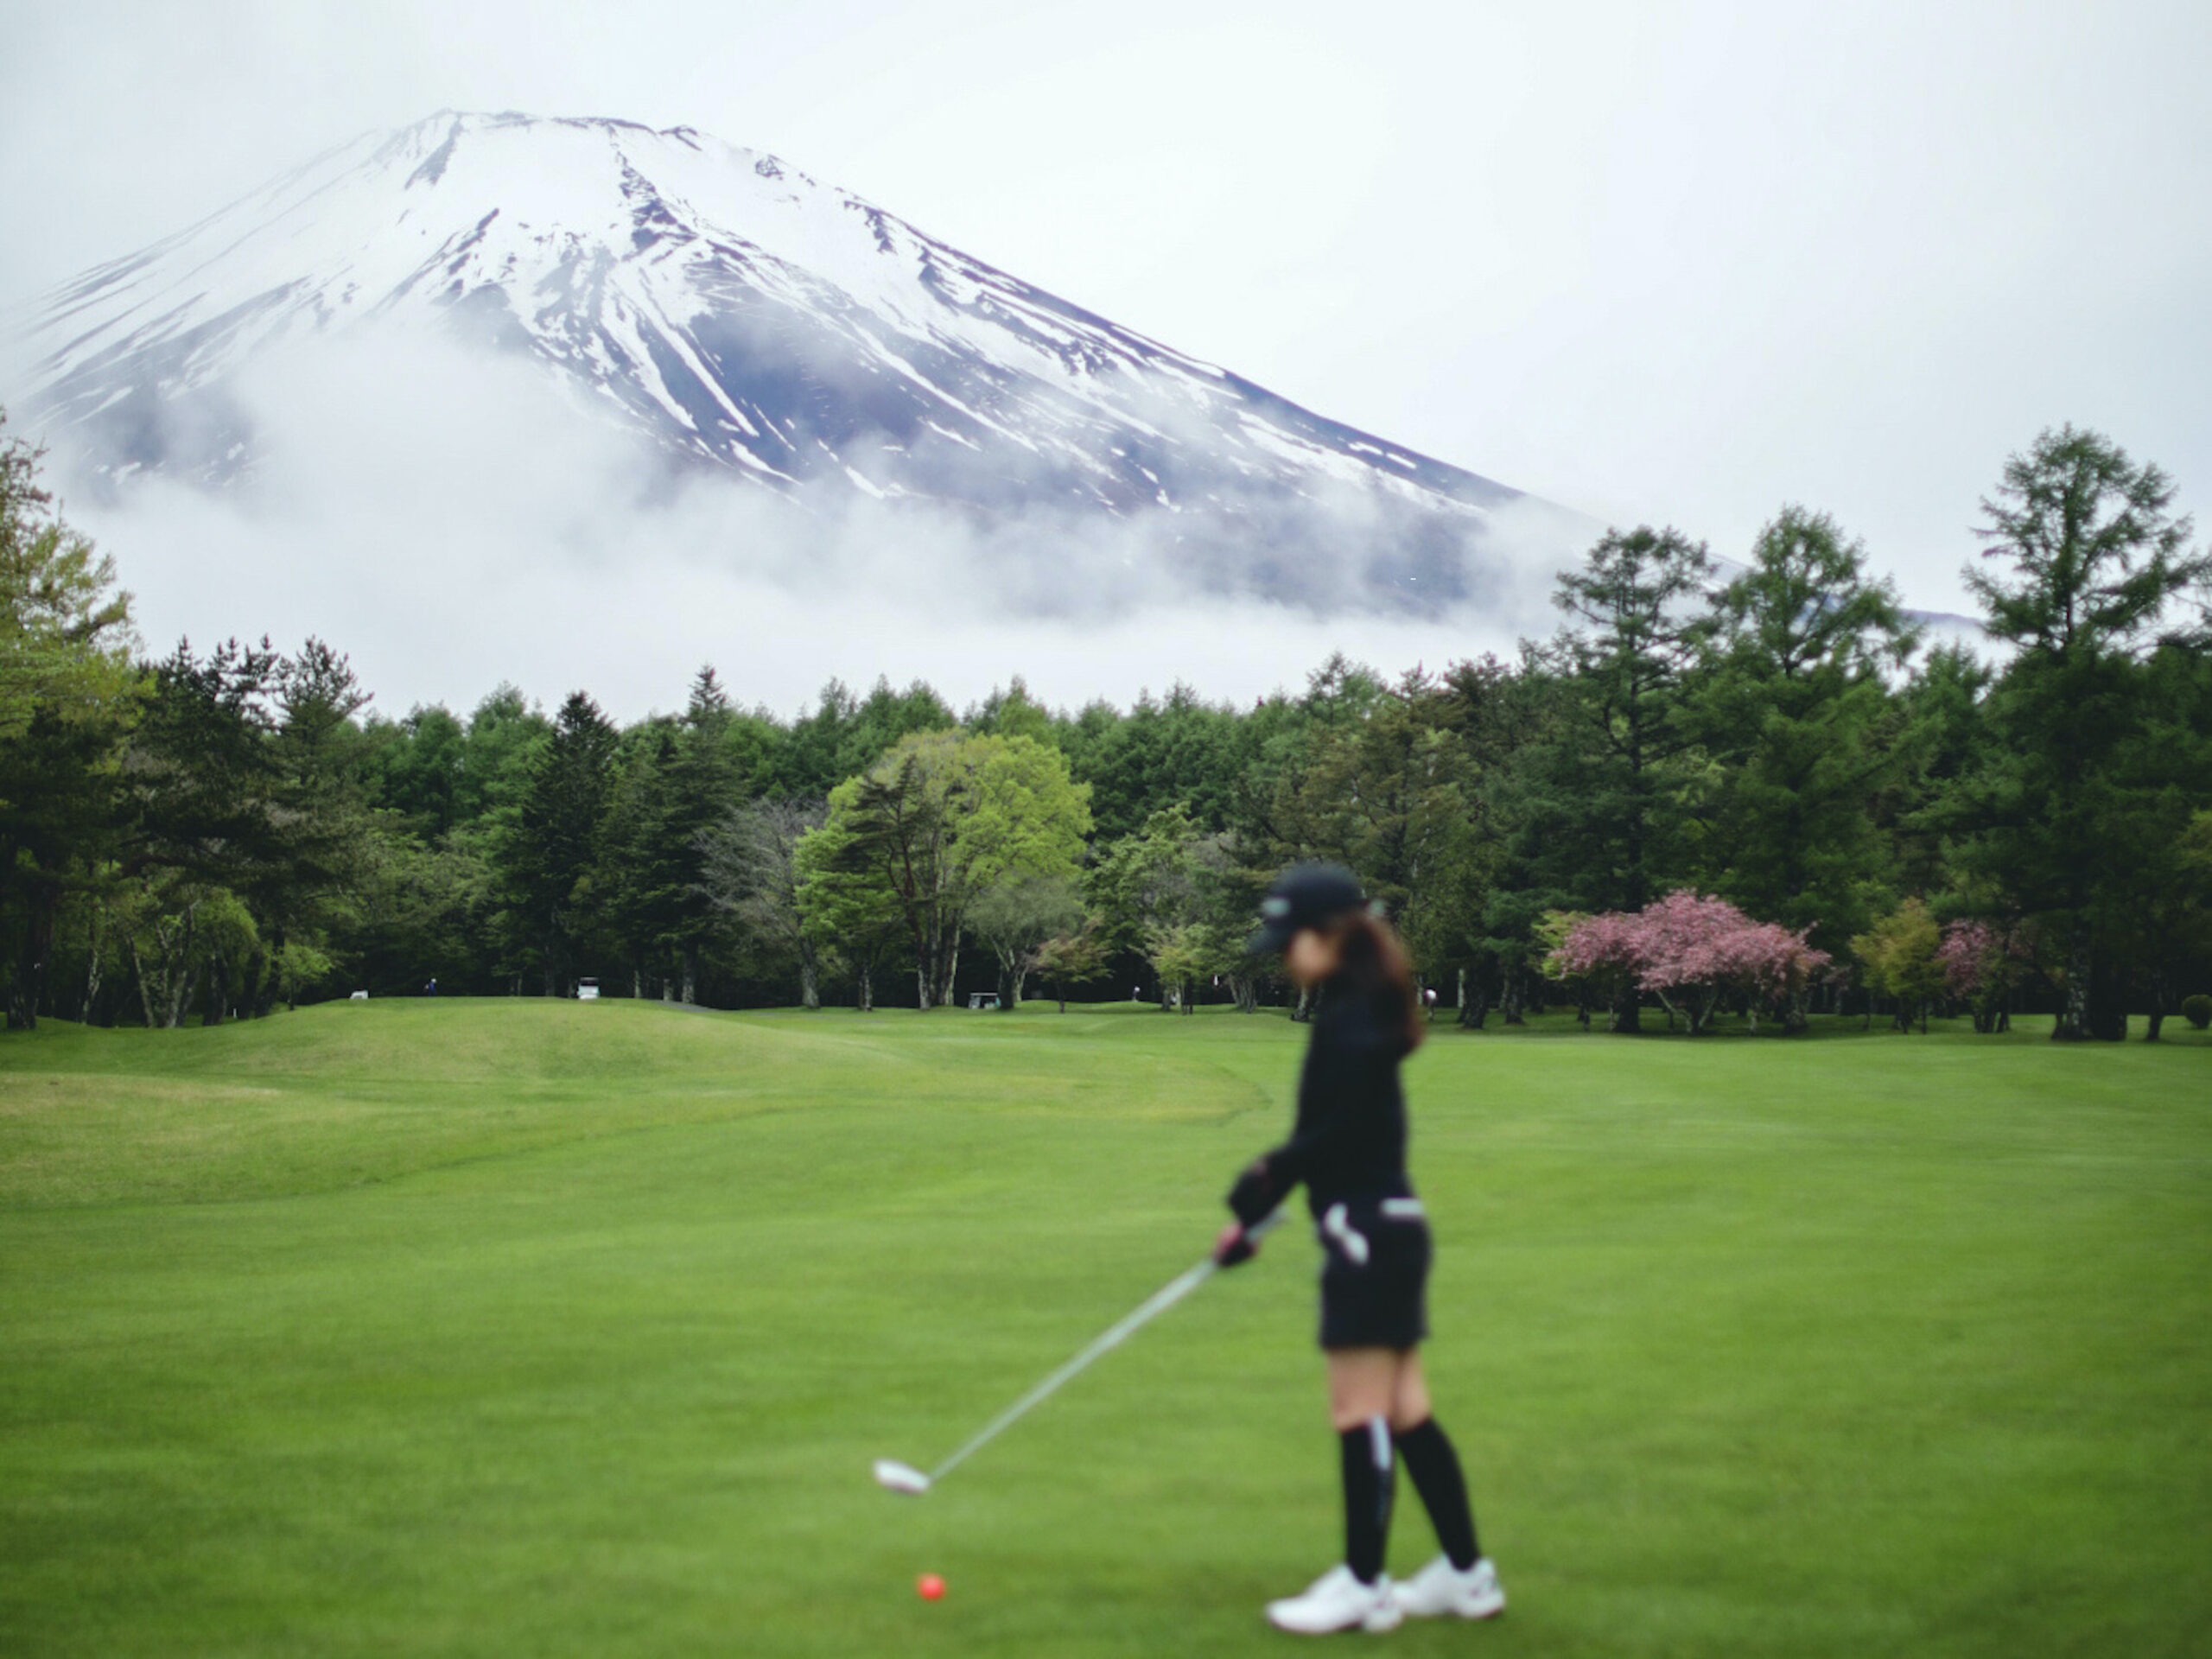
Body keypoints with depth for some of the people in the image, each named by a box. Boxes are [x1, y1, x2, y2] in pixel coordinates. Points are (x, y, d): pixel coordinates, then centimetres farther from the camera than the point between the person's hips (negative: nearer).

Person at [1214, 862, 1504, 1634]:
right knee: (1403, 1407, 14)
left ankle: (1363, 1584, 7)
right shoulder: (1359, 1011, 14)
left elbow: (1334, 1137, -21)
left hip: (1366, 1229, -10)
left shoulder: (1351, 1021, -16)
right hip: (1388, 1223, 10)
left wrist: (1258, 1194, -15)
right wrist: (1268, 1180, 12)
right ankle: (1465, 1572, 20)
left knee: (1361, 1407, -1)